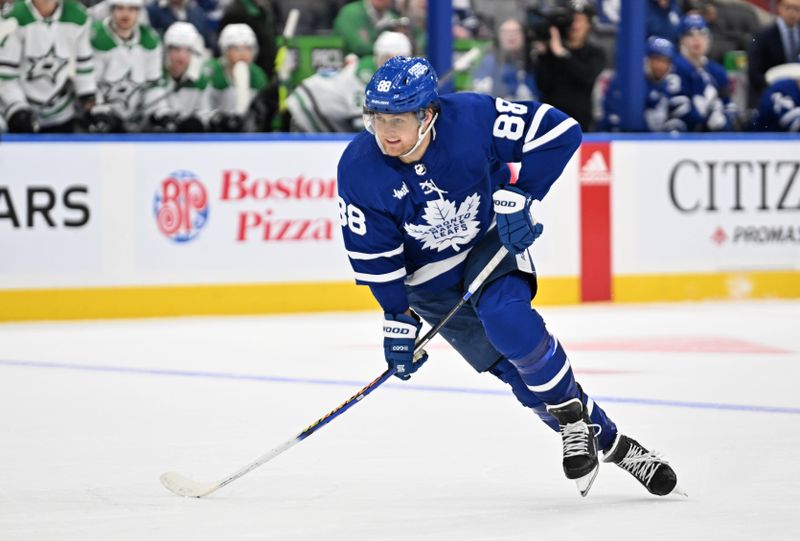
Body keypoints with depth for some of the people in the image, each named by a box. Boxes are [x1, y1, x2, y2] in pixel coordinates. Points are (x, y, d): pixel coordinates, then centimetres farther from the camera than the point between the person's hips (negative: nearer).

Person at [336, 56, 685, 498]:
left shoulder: (471, 117, -27)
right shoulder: (358, 170, -21)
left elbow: (560, 131, -22)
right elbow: (372, 255, -11)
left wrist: (518, 194, -25)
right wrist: (398, 320, -12)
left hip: (493, 240, -2)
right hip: (430, 275, 2)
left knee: (506, 317, -30)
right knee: (514, 368, -5)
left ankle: (573, 417, -9)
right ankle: (608, 443, 8)